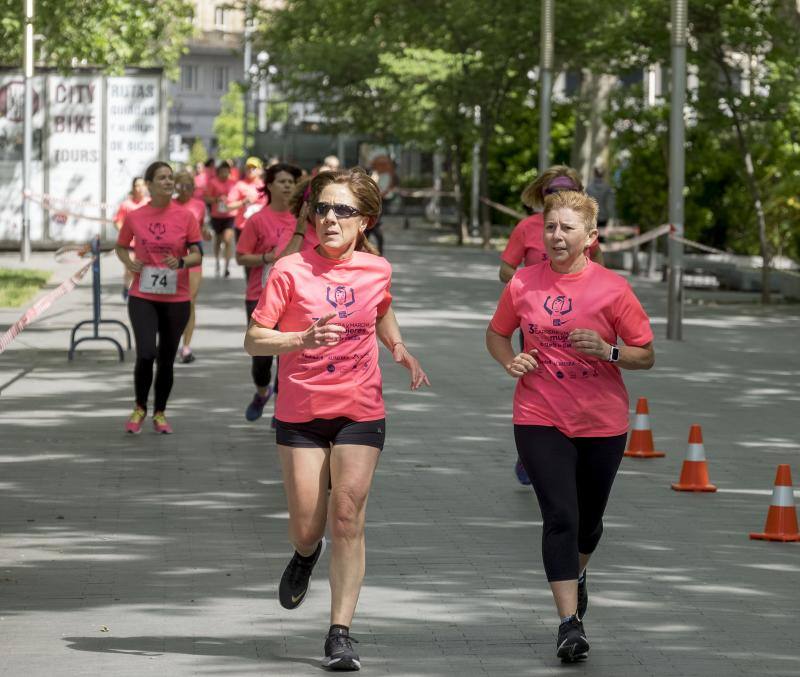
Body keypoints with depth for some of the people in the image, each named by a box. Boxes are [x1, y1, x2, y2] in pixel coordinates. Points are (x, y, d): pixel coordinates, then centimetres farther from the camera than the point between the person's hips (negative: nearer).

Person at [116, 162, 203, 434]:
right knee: (146, 353, -15)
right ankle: (140, 408, 7)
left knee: (166, 359, 8)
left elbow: (197, 255, -3)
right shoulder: (134, 217, 0)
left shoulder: (186, 217, -2)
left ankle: (159, 414, 25)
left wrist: (182, 262, -24)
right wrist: (129, 263, -4)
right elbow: (121, 247, 16)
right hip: (143, 297, -1)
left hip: (176, 299, 1)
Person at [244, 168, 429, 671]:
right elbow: (254, 340, -10)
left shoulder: (377, 271, 0)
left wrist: (401, 351, 5)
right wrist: (303, 339, -27)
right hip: (300, 414, -1)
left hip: (360, 414, 1)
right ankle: (307, 555, 43)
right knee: (306, 528, 4)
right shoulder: (291, 270, -9)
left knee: (348, 520, -9)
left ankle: (340, 634, -4)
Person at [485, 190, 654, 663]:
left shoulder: (612, 288, -8)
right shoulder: (523, 284, -2)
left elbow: (646, 355, -3)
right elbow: (497, 334, 14)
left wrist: (607, 352, -22)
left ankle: (578, 574, 51)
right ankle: (570, 623, -13)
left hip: (602, 423, 0)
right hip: (540, 420, 0)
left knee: (588, 517, 17)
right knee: (560, 516, -13)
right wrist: (511, 361, -7)